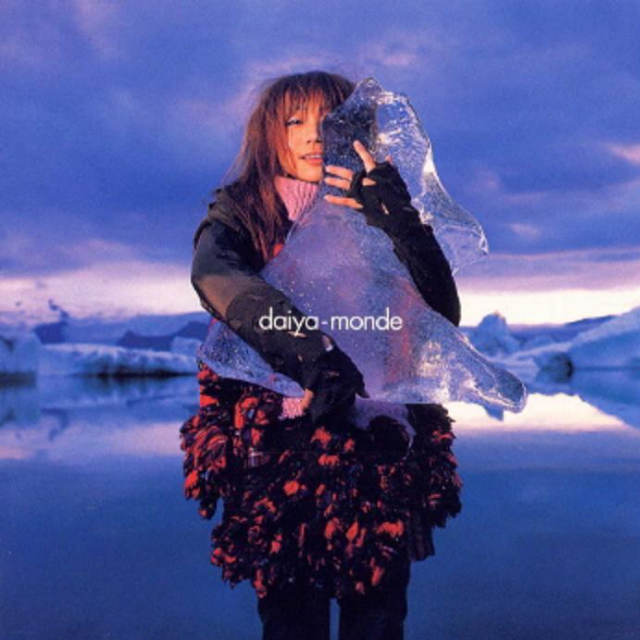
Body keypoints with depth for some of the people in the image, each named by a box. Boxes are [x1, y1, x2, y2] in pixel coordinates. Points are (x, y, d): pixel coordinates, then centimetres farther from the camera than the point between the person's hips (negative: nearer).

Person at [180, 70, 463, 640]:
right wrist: (309, 355, -34)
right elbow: (213, 275, -20)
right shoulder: (241, 214, 5)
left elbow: (443, 315, -3)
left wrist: (397, 219, -15)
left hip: (378, 456, 2)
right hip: (279, 450, -2)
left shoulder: (375, 214, 10)